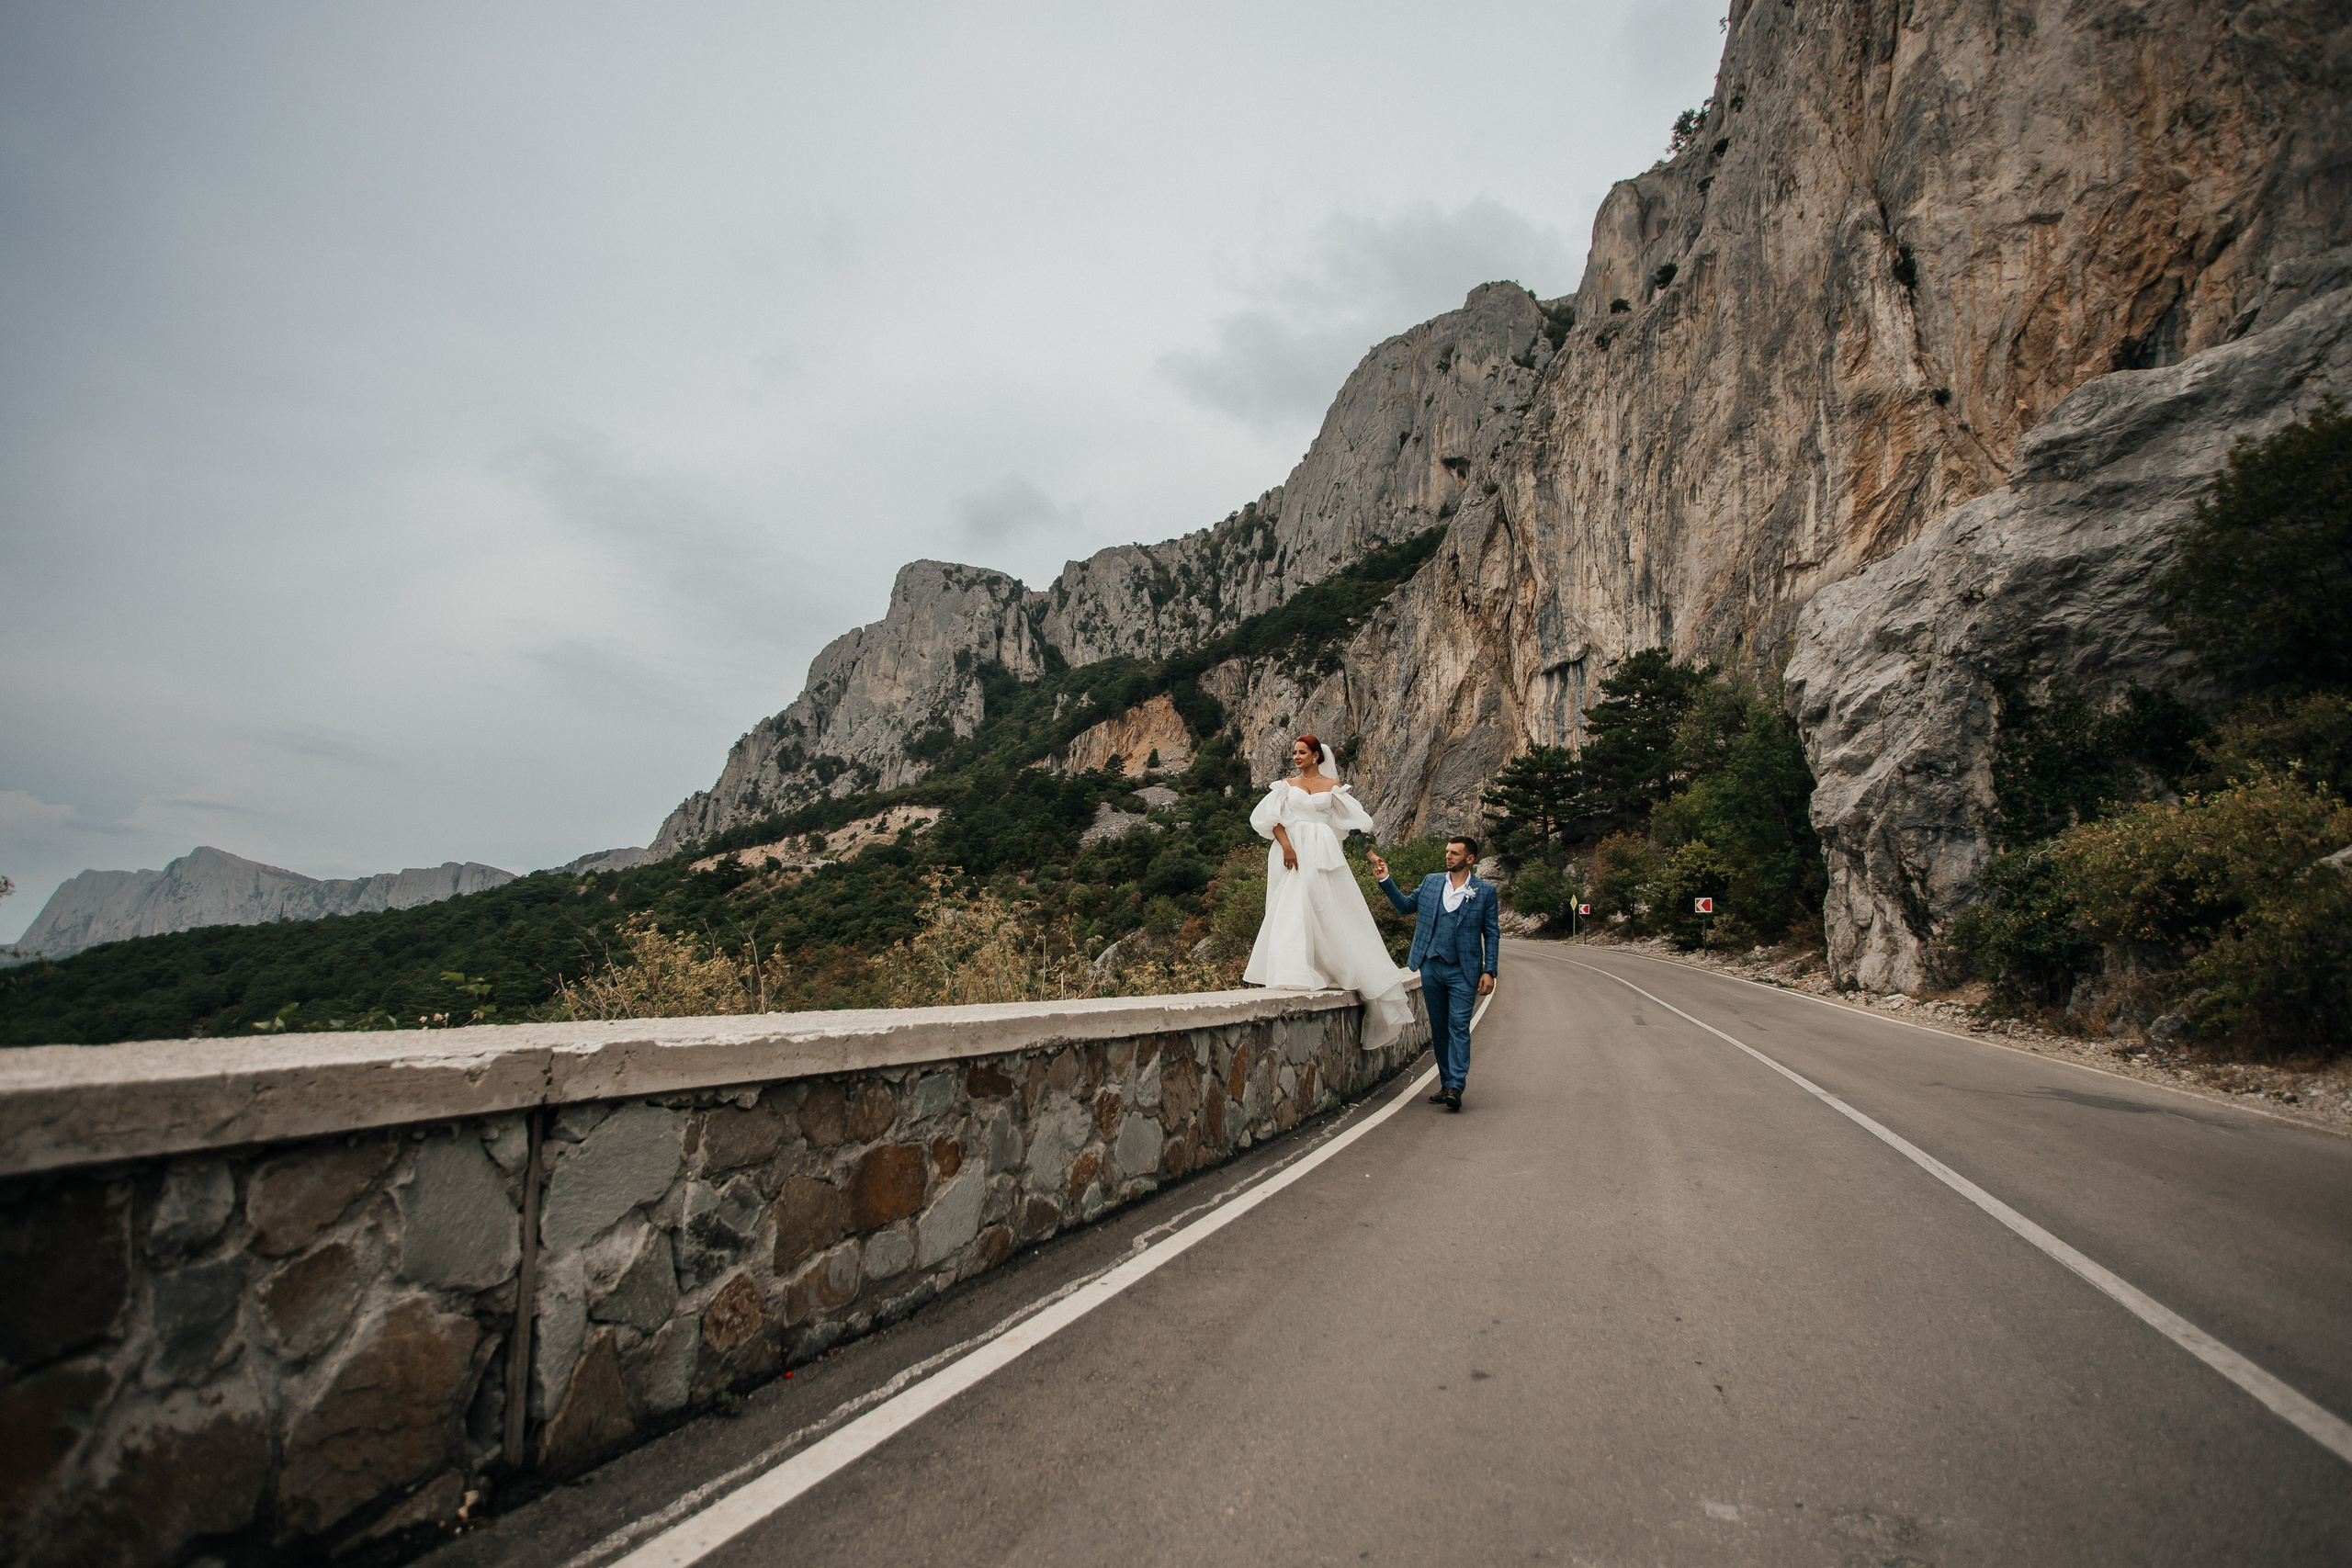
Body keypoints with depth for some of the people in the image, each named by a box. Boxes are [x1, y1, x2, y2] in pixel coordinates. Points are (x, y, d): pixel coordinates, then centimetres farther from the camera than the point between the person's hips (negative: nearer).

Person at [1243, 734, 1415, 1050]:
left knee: (1330, 908, -4)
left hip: (1323, 853, 0)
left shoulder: (1333, 784, 13)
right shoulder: (1286, 785, 12)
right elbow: (1271, 817, -2)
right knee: (1292, 910, -7)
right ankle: (1294, 974, -8)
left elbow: (1352, 817, 10)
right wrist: (1286, 845, -15)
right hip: (1292, 851, 0)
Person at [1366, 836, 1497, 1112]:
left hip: (1463, 971, -4)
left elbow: (1492, 933, 1)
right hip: (1431, 967, 4)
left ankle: (1456, 1087, -12)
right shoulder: (1431, 882, 8)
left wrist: (1489, 971, -6)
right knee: (1439, 1028, 9)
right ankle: (1446, 1084, 18)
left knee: (1459, 1026, -11)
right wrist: (1385, 881, 7)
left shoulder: (1485, 892, 0)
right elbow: (1405, 905, 18)